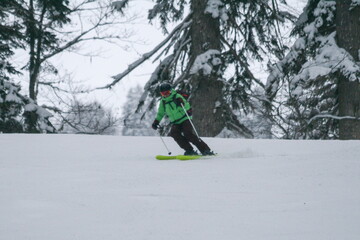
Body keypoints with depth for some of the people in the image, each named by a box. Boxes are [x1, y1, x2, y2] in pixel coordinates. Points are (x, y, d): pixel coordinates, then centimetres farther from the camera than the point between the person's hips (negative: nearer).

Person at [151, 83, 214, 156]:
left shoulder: (177, 97, -5)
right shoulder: (163, 102, 11)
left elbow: (187, 106, -18)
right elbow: (160, 114, 25)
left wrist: (181, 102, -38)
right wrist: (156, 122, 12)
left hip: (185, 119, -5)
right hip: (176, 123, 5)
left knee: (188, 134, -25)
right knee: (174, 133, -25)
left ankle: (206, 150, -21)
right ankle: (189, 150, -23)